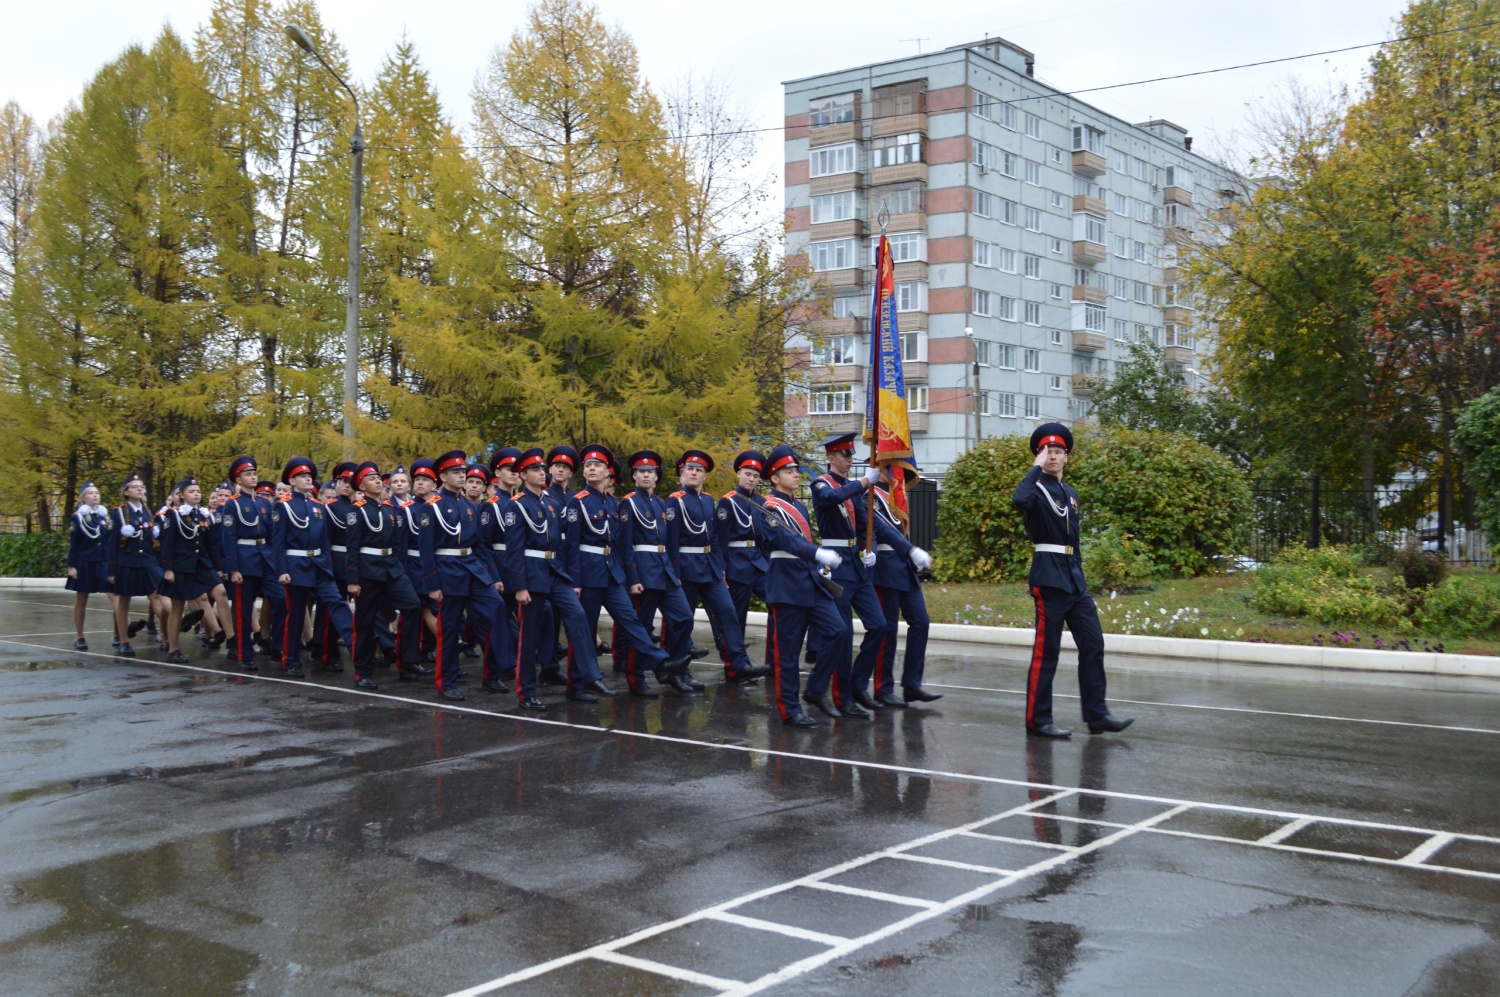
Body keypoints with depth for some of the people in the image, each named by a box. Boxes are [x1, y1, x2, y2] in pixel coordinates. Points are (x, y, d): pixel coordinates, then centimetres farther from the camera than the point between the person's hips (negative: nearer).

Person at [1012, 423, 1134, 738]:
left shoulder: (1071, 494, 18)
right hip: (1049, 578, -8)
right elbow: (1019, 500, -32)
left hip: (1075, 578, 8)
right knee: (1046, 651, -4)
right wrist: (1037, 467, -20)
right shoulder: (1037, 488, -6)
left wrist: (1078, 575, 20)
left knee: (1093, 645, 6)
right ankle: (1037, 720, 3)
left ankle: (1097, 714, 12)